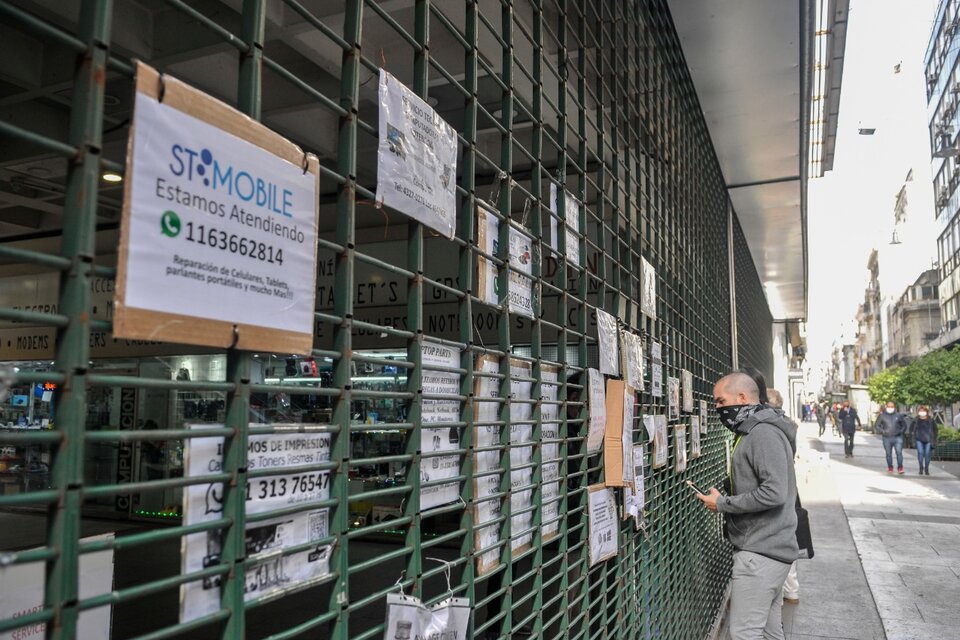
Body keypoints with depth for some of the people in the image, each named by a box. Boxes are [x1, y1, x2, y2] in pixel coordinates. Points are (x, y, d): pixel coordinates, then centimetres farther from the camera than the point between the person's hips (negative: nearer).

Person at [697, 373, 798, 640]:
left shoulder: (763, 433, -17)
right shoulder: (754, 431, 15)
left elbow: (774, 493, -25)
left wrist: (722, 504, -17)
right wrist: (723, 499, 6)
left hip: (760, 553, -10)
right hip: (768, 547, 10)